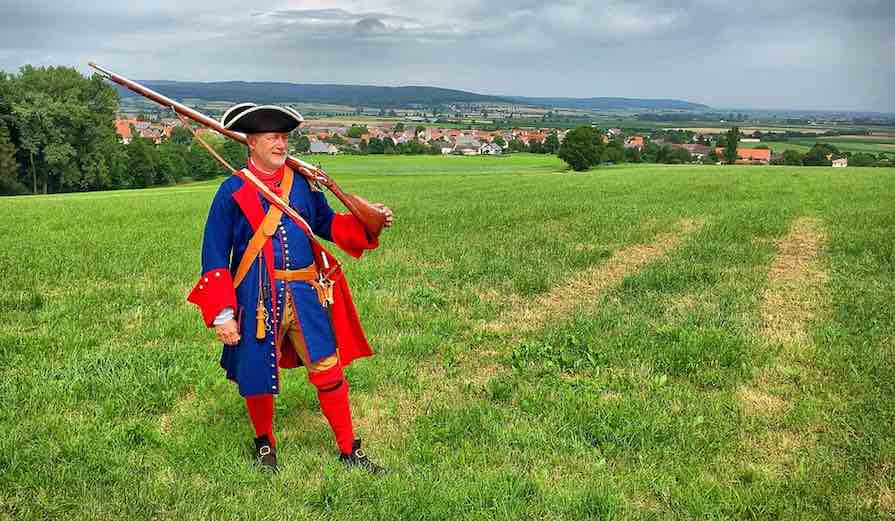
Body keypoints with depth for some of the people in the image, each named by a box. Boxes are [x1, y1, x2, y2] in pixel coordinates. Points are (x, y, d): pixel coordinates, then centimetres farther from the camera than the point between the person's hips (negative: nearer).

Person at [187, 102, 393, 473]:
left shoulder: (302, 183, 6)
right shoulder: (232, 191, -4)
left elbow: (327, 224, 18)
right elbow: (215, 256, -4)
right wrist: (222, 314, -11)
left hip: (306, 295, 3)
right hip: (258, 300, -2)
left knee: (330, 372, 4)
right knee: (258, 376, 12)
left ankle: (349, 450, 22)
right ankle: (265, 445, 40)